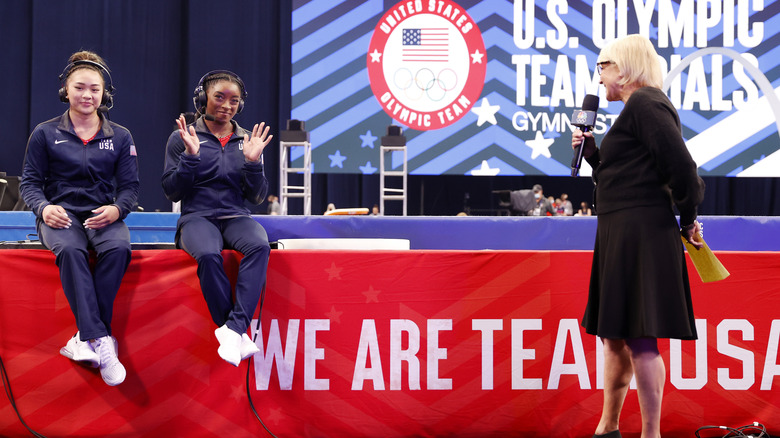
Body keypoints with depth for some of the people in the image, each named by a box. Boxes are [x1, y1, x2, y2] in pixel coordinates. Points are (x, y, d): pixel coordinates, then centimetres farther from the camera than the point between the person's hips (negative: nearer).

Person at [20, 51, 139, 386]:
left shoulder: (120, 137, 13)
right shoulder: (45, 134, 9)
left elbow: (130, 186, 10)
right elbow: (30, 182, 8)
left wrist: (117, 208, -13)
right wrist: (43, 207, -14)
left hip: (103, 216, 2)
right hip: (61, 214, -1)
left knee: (118, 249, -35)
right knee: (70, 250, -38)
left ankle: (85, 338, -33)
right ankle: (100, 340, -45)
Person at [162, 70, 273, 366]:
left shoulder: (247, 140, 15)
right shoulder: (181, 139, 8)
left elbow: (256, 197, 12)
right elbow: (172, 192, 3)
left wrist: (253, 162, -4)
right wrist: (191, 156, -10)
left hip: (236, 216, 2)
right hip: (197, 217, -2)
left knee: (259, 246, -34)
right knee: (209, 254, -38)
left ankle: (235, 327, -42)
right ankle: (238, 338, -33)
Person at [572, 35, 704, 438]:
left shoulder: (644, 103, -12)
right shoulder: (640, 106, 20)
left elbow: (681, 166, -21)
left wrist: (687, 218, -11)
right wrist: (591, 150, 11)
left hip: (640, 233, -11)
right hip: (623, 235, 11)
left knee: (638, 337, -10)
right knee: (616, 335, 17)